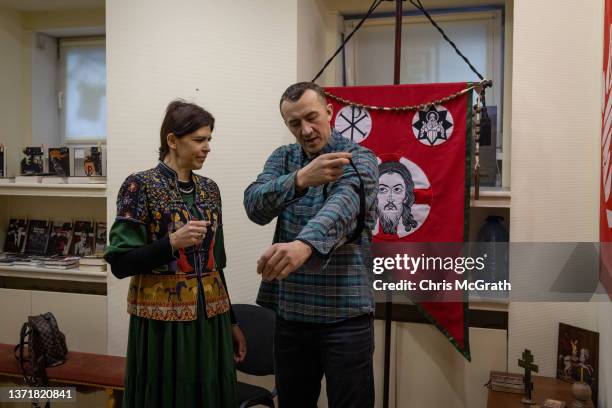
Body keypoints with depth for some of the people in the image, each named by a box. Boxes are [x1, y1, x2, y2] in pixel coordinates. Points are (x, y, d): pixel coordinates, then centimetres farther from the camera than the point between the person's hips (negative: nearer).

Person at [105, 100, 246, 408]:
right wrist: (172, 243, -25)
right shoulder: (140, 186, -10)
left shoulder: (209, 189, 7)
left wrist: (231, 321, 14)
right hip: (162, 318, -5)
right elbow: (120, 263, -12)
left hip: (210, 316, 6)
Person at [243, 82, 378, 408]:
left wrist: (305, 243, -50)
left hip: (344, 316, -4)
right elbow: (255, 205, -13)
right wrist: (301, 178, -32)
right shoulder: (282, 158, 6)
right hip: (290, 313, 4)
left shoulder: (359, 159, -7)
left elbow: (344, 203, -30)